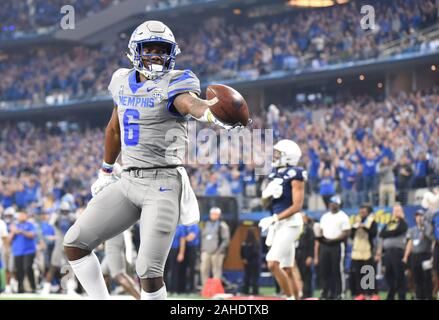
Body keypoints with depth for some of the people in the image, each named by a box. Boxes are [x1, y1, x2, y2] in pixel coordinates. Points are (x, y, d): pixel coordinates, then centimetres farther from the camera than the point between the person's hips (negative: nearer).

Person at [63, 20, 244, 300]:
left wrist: (210, 113, -58)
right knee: (75, 243, 3)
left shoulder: (175, 84, -9)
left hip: (163, 183, -7)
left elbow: (191, 103, -34)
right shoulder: (123, 81, 11)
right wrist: (106, 172, 37)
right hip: (127, 182, 7)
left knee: (149, 272, -13)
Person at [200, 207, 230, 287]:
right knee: (204, 269, -1)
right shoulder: (207, 224, 17)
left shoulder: (222, 226, -1)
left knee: (216, 271, -4)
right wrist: (203, 248, 13)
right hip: (206, 251, 5)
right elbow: (203, 236, 23)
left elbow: (226, 239, -6)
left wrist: (220, 249, -14)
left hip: (216, 252, -5)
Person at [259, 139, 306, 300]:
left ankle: (290, 298, -7)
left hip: (290, 223, -8)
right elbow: (265, 201, 17)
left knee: (273, 263, -16)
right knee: (287, 270, 11)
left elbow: (297, 205, -16)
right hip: (278, 224, 8)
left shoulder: (295, 175, -11)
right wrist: (269, 193, -6)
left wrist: (274, 219, -19)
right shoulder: (275, 173, 12)